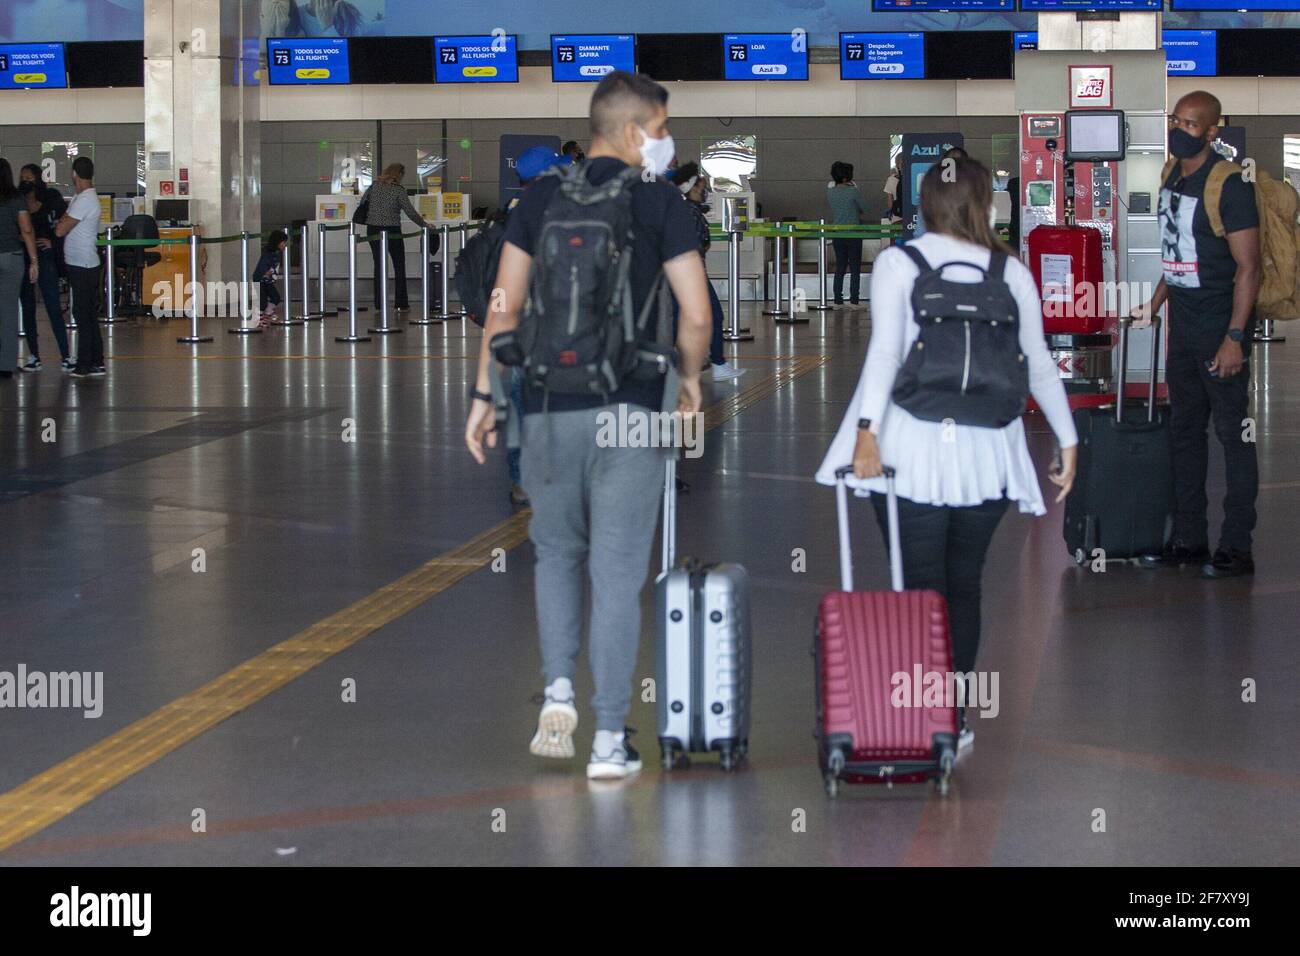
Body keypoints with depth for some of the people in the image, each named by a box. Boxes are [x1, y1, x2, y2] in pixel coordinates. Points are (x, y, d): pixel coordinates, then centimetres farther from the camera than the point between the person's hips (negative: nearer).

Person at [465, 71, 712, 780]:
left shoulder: (540, 197, 7)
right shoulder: (660, 202, -1)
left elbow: (506, 306, 3)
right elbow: (696, 316, -5)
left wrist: (485, 394, 10)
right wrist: (689, 379, 13)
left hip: (548, 407, 3)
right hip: (629, 409, -2)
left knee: (556, 553, 22)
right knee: (618, 573, 2)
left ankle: (559, 691, 4)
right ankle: (610, 739, 2)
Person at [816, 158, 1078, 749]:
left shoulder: (898, 262, 1)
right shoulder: (1011, 272, 9)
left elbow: (885, 349, -11)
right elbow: (1039, 363, 10)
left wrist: (866, 428, -16)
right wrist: (1067, 439, 16)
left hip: (912, 449, -2)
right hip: (985, 455, 2)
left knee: (921, 587, -1)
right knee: (964, 586, 11)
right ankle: (954, 719, 13)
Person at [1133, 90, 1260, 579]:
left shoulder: (1229, 185, -15)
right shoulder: (1172, 177, 10)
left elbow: (1248, 267, -17)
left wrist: (1234, 338, -22)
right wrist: (1153, 304, 20)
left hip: (1221, 328, -9)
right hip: (1183, 327, 9)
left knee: (1233, 434, -3)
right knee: (1184, 431, 13)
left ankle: (1236, 547, 0)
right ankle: (1188, 540, 21)